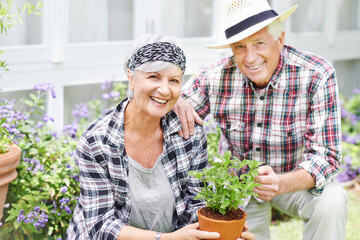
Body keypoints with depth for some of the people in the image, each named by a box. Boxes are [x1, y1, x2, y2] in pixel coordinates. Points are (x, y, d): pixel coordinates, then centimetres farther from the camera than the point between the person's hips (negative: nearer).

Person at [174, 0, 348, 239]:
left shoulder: (317, 76, -25)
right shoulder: (217, 77, -18)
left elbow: (325, 156, -27)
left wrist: (281, 183, -46)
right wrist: (176, 102, -30)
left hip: (297, 180, -2)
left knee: (331, 202, -29)